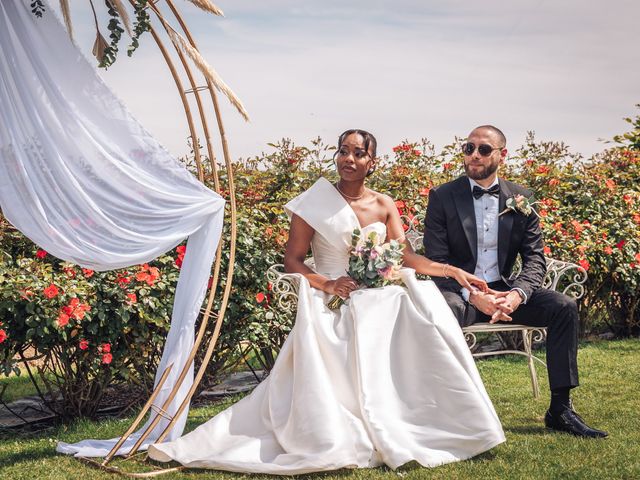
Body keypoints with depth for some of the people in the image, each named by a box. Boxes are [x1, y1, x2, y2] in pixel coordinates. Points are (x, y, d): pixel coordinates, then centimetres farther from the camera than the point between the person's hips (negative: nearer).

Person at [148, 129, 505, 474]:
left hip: (377, 301, 4)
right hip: (331, 304, -4)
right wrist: (327, 284, -18)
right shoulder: (315, 203, 0)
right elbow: (292, 260, -1)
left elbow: (407, 257, 3)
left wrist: (453, 271, -11)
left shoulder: (384, 206, 11)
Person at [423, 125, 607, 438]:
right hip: (459, 290, -3)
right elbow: (436, 261, -7)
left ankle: (560, 409, -11)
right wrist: (473, 295, -22)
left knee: (564, 306, -18)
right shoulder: (442, 197, -2)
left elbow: (534, 258, 2)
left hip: (503, 290, 3)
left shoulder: (521, 198, 6)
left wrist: (517, 293, -20)